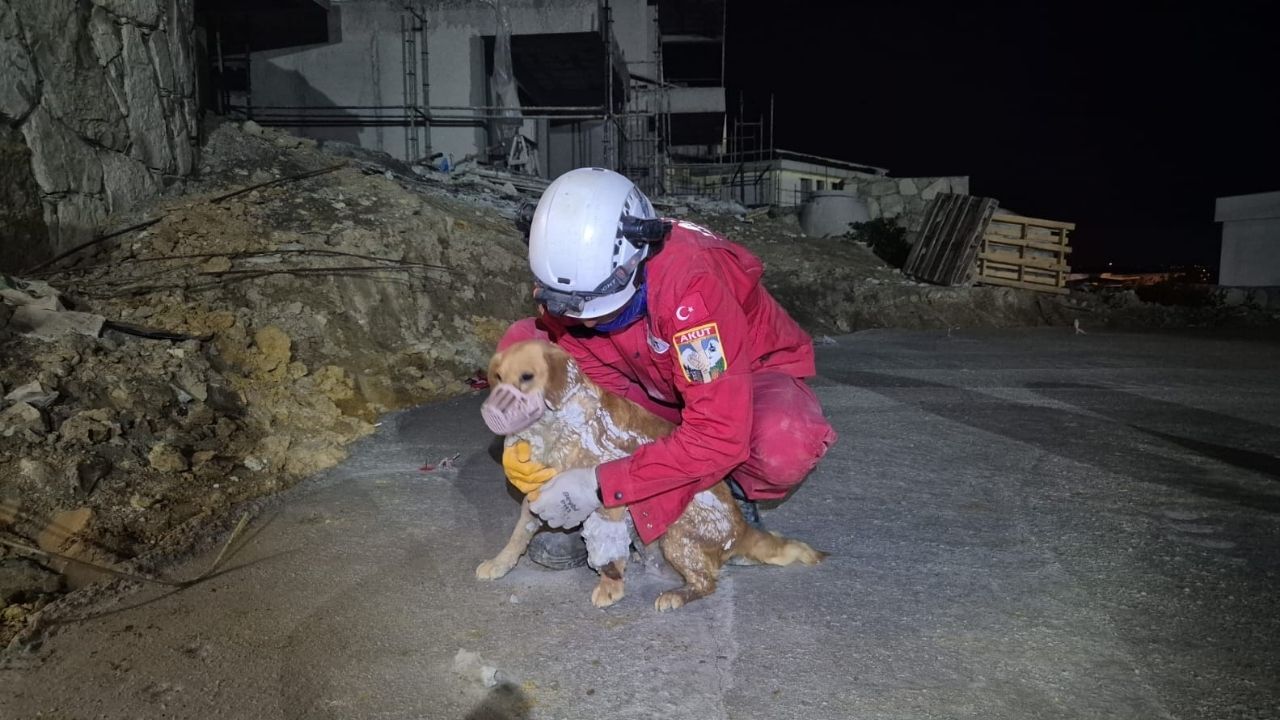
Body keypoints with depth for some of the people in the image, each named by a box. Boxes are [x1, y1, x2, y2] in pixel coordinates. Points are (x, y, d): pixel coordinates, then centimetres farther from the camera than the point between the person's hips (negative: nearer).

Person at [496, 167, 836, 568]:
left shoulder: (690, 283, -37)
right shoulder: (567, 281, -20)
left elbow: (719, 435, -38)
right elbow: (597, 384, -11)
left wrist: (601, 486, -38)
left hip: (749, 378, -5)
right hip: (657, 390, 5)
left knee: (786, 443, -42)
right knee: (521, 343, -12)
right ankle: (594, 515, -11)